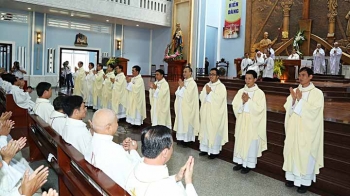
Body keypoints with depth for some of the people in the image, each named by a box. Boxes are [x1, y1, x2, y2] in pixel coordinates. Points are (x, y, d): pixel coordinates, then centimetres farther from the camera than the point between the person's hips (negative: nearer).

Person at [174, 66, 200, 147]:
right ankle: (181, 138, 21)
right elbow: (177, 93, 10)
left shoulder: (192, 83, -13)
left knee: (186, 122, -1)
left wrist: (182, 86, -15)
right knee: (181, 122, 12)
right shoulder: (183, 82, 11)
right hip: (181, 106, 8)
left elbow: (187, 95, -22)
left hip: (187, 108, -8)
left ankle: (186, 140, 8)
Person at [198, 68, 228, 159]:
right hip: (206, 113, 6)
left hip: (215, 114, -6)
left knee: (214, 131, 0)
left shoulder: (221, 87, -9)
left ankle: (214, 151, 11)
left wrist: (210, 92, -16)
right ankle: (205, 148, 23)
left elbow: (219, 99, -20)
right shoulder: (207, 85, 11)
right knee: (205, 130, 11)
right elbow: (201, 98, 5)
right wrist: (206, 92, -13)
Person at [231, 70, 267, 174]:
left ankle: (249, 164, 17)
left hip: (252, 122, -4)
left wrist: (249, 100, -18)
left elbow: (259, 108, -16)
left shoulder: (259, 93, -8)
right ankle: (240, 162, 25)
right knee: (240, 141, 11)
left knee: (251, 143, 4)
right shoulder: (241, 91, 4)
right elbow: (234, 105, 0)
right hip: (241, 120, 4)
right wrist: (242, 101, -17)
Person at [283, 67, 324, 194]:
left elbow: (313, 111, -18)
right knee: (292, 151, 11)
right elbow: (288, 108, 1)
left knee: (305, 155, 1)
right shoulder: (295, 91, 7)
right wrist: (293, 99, -16)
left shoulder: (317, 93, -7)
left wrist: (300, 100, -21)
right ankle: (293, 177, 25)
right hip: (293, 128, 5)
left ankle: (305, 181, 15)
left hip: (307, 131, -5)